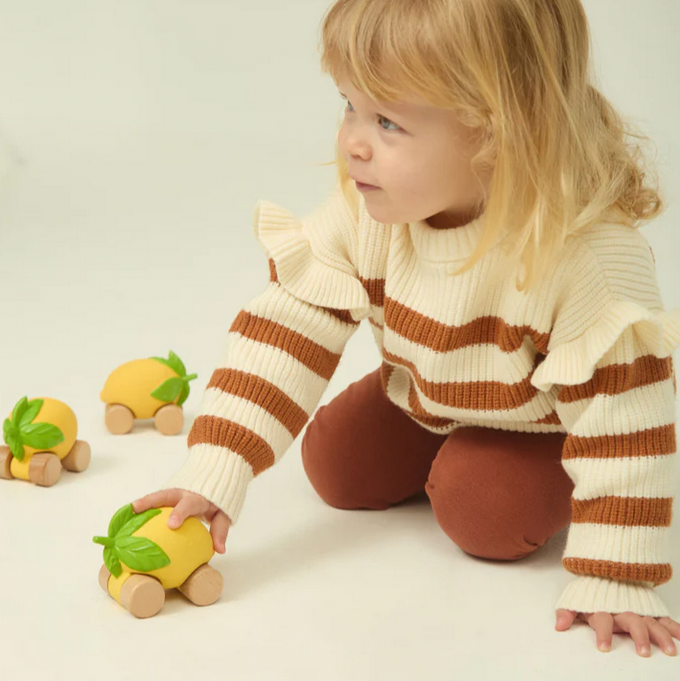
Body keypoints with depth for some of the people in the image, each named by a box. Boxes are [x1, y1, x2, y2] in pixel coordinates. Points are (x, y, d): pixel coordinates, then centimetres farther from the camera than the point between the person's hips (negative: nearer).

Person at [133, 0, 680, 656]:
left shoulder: (594, 252, -42)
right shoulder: (360, 210, -27)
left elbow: (622, 409, -36)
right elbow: (287, 328, -25)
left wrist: (612, 580, -35)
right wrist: (215, 470, -33)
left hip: (541, 421, -4)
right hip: (424, 394, 5)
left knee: (488, 515, -23)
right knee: (336, 466, -4)